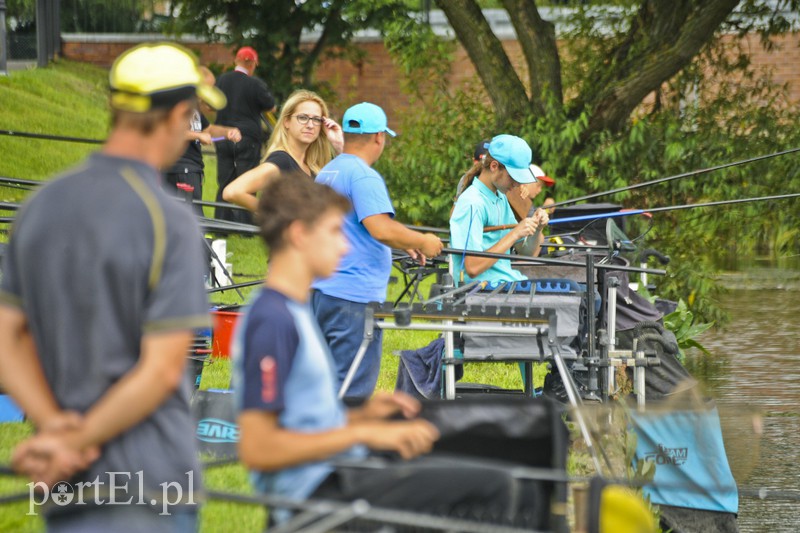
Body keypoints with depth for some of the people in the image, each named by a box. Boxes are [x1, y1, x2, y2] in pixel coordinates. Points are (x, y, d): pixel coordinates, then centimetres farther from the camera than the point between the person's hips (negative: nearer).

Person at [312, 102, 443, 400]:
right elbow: (382, 229, -25)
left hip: (322, 291, 10)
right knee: (354, 390, -7)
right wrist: (422, 243, -9)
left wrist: (404, 245, 26)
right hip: (354, 297, -10)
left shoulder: (327, 173, 17)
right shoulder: (364, 177, -14)